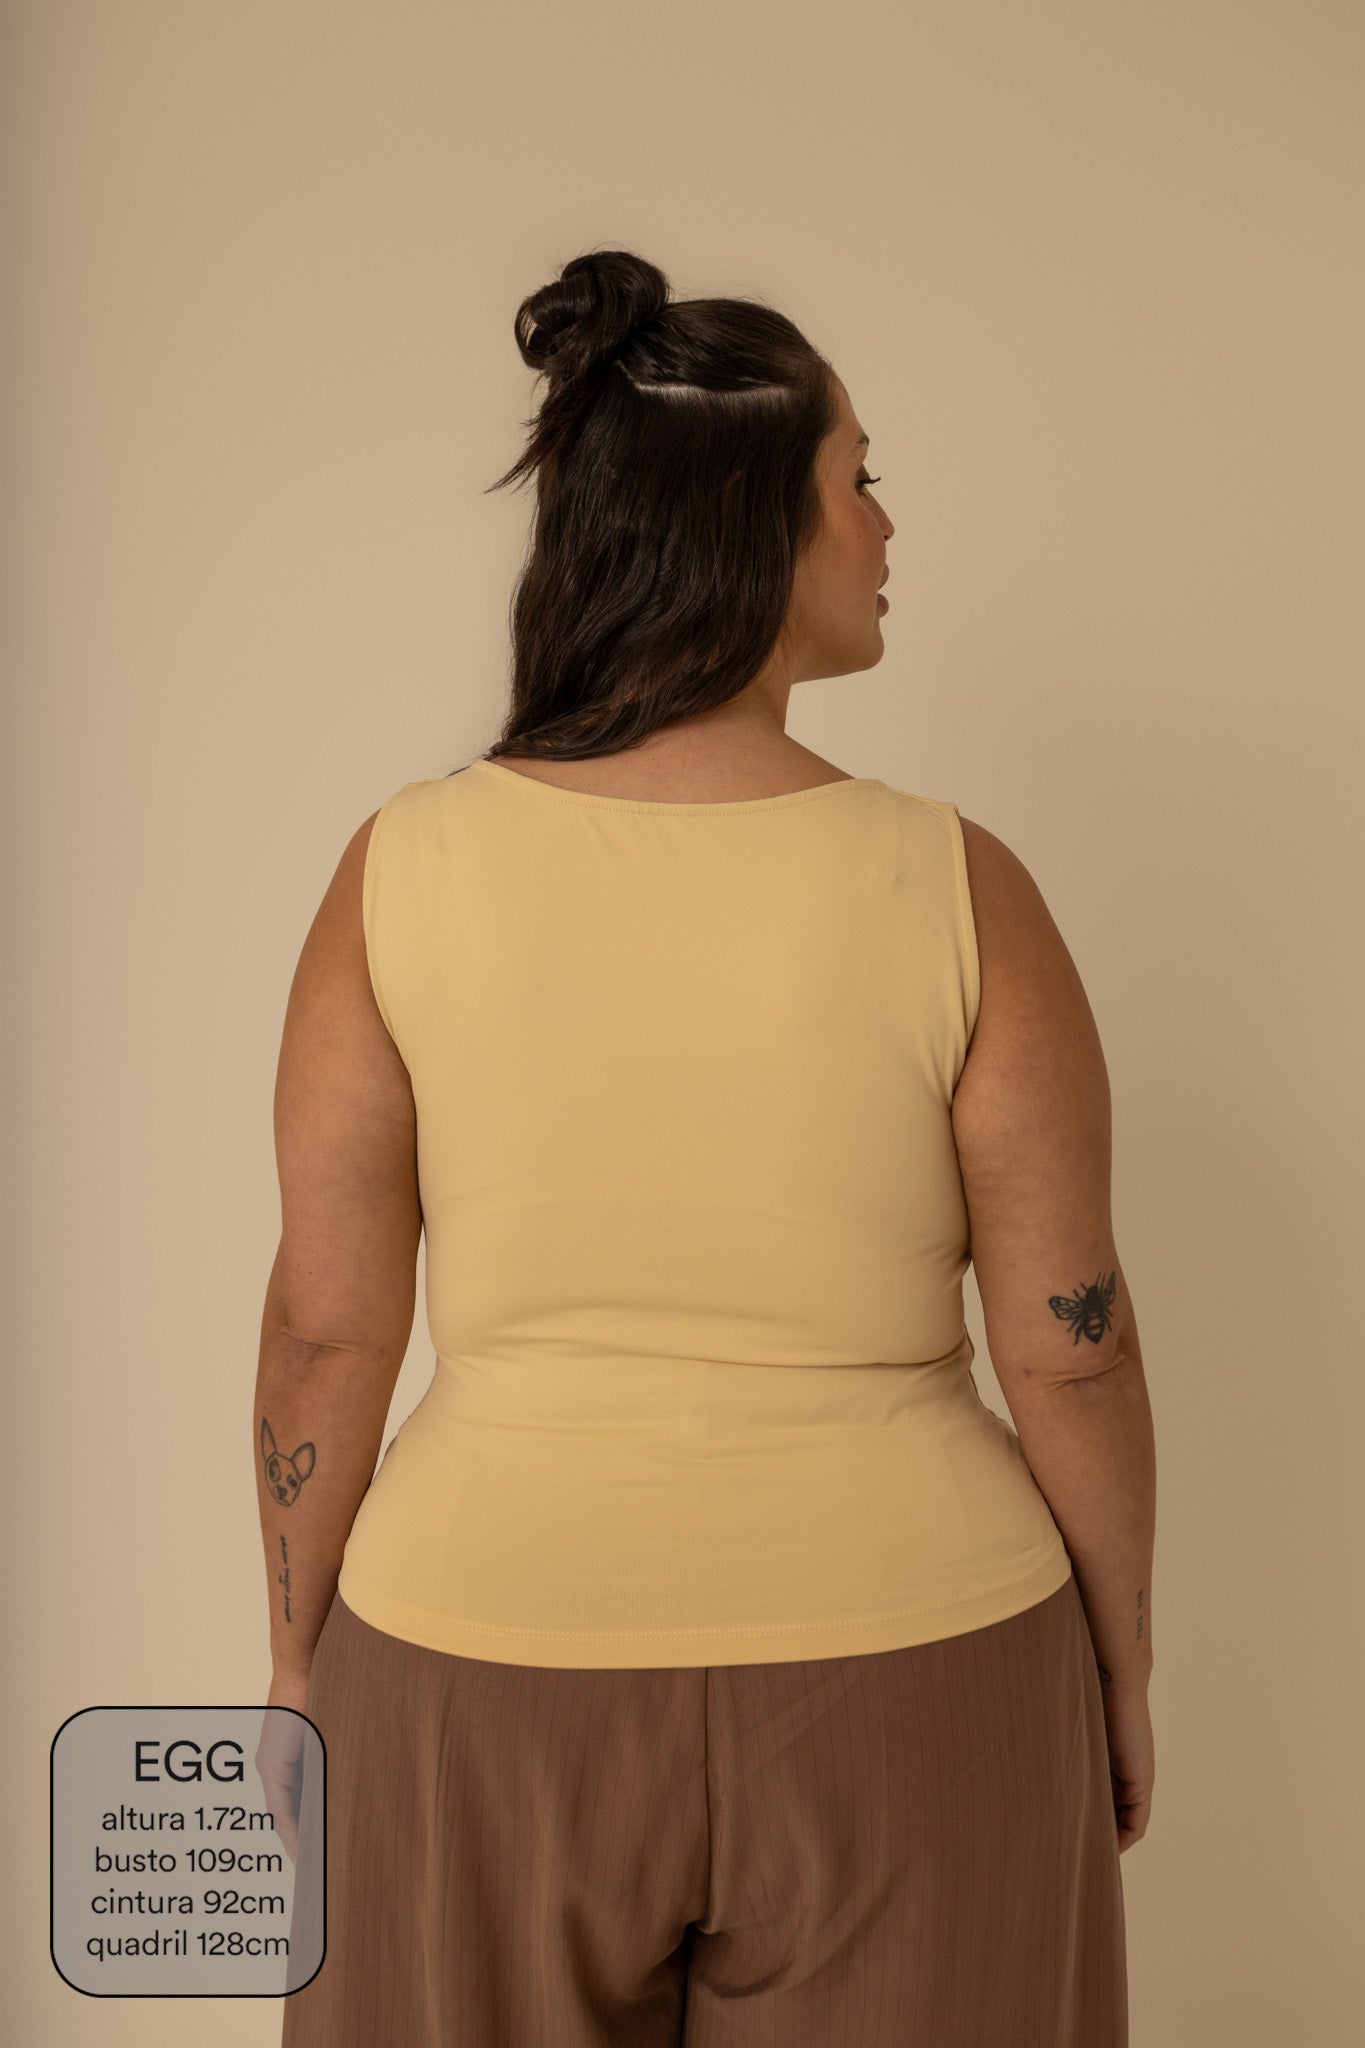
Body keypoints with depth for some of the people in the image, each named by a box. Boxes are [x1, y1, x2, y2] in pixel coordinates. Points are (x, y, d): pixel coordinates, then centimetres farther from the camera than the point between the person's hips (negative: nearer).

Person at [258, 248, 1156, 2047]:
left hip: (490, 1669, 1)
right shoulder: (956, 891, -13)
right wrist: (1121, 1662, 7)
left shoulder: (405, 869, -10)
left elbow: (328, 1324, -7)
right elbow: (1070, 1349, -8)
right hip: (906, 1686, 0)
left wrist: (300, 1657, 7)